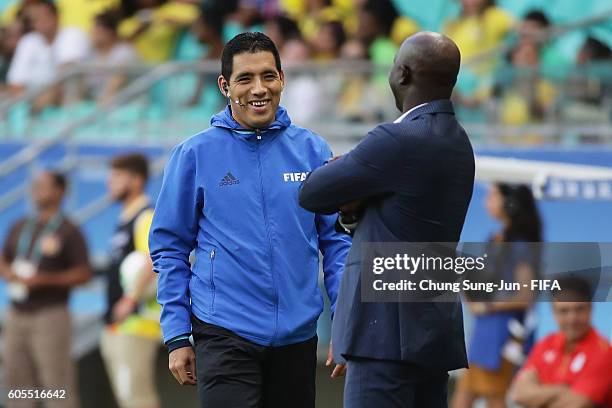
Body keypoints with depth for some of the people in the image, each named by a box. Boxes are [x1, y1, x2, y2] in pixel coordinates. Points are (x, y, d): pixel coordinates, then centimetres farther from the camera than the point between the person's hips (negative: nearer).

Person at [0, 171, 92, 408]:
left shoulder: (68, 232, -3)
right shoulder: (20, 227, 14)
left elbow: (83, 273, -7)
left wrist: (45, 280, -17)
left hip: (49, 315, -6)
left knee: (57, 380, -9)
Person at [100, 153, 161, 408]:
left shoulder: (146, 218, -12)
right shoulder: (124, 220, 19)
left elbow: (153, 260, -26)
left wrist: (130, 300, -23)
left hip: (136, 323, -10)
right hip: (117, 327, 10)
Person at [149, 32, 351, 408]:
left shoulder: (312, 150, 4)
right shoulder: (196, 154, -1)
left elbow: (336, 240, 7)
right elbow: (170, 248, 2)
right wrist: (176, 336, -2)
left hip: (297, 335, 3)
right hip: (226, 335, -3)